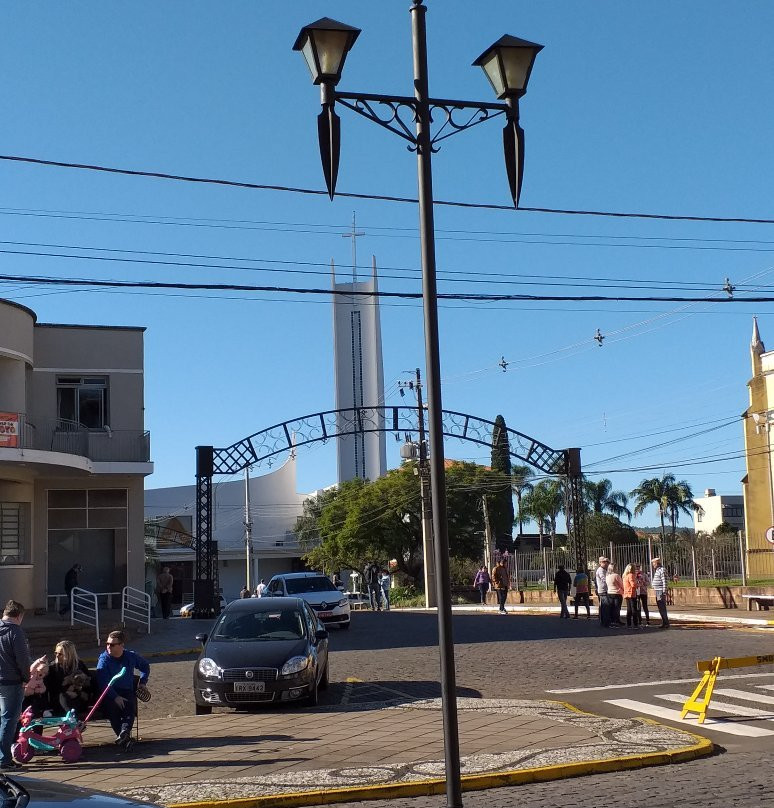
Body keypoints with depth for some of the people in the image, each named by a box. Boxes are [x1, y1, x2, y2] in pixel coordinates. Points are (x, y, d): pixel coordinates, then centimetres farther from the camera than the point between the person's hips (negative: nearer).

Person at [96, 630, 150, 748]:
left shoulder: (131, 656, 9)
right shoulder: (104, 659, -2)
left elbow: (145, 667, 30)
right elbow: (103, 682, -13)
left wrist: (143, 682, 15)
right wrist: (115, 697, -24)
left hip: (127, 693, 2)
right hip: (109, 694, -2)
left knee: (130, 706, -32)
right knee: (112, 707, -34)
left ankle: (124, 732, -50)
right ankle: (125, 738, -39)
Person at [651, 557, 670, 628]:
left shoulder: (662, 570, -13)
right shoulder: (657, 570, 16)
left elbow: (664, 582, -18)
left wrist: (664, 593, -21)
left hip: (661, 592, -10)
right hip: (657, 592, 10)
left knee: (662, 608, -9)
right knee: (660, 609, 11)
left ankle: (666, 623, -6)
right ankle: (664, 623, 16)